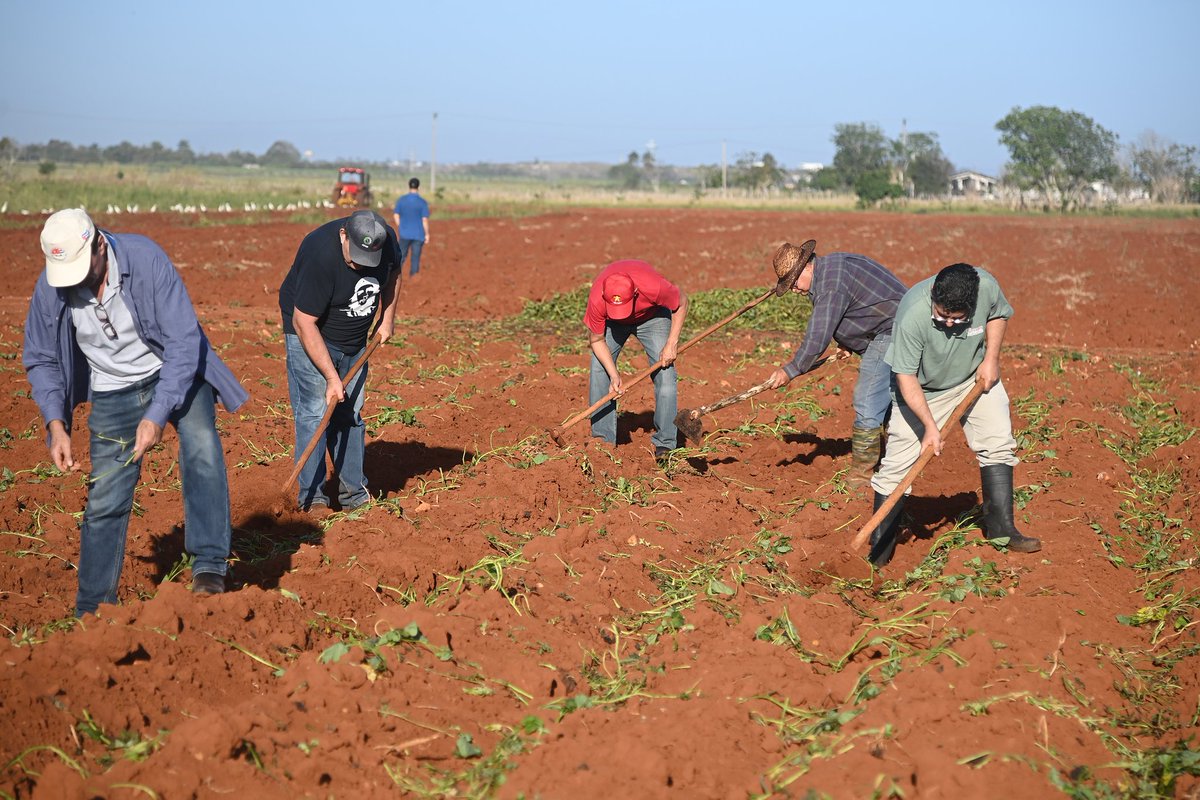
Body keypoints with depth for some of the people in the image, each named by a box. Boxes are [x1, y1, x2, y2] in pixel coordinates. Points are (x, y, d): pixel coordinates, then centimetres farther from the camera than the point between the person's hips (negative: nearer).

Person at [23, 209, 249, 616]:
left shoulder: (146, 260, -26)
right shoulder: (50, 288, -15)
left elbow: (184, 341, -25)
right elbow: (41, 360, 0)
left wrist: (158, 414, -31)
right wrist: (56, 423, -15)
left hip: (176, 372, -2)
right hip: (113, 393, 2)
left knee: (202, 446, -29)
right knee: (104, 501, 1)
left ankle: (209, 567, -26)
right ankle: (92, 610, 16)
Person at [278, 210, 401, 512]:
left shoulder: (387, 239, -15)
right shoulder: (321, 255, -34)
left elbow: (392, 272, 11)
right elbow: (304, 323, -30)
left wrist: (387, 319, 2)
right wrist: (332, 377, -29)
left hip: (354, 339, 6)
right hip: (311, 336, -6)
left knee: (350, 416, 8)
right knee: (314, 412, -13)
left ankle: (354, 495, 15)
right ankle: (311, 498, -8)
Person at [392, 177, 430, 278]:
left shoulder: (401, 199, -3)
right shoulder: (422, 202, -10)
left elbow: (396, 216, 2)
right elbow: (425, 220, -11)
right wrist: (427, 234, -1)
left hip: (404, 233, 2)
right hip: (418, 235, -2)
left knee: (401, 256, 12)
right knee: (415, 258, 7)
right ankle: (413, 277, 11)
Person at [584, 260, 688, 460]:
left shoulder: (654, 287, -41)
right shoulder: (597, 300, -37)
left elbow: (682, 303, -18)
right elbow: (596, 340, -19)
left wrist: (672, 344, -20)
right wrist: (614, 375, -27)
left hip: (652, 316, -1)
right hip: (611, 322, 1)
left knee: (665, 374, -12)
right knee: (599, 371, -11)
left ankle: (664, 445, -7)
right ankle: (603, 439, -1)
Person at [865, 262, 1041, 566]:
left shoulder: (986, 287, -25)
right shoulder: (912, 314, -36)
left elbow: (998, 313, 2)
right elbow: (906, 378, -29)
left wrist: (991, 358, -9)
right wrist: (930, 427, -33)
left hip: (974, 377, 4)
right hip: (921, 390, -4)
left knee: (998, 442, -3)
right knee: (897, 465, -7)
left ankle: (1001, 527, 11)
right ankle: (879, 551, 3)